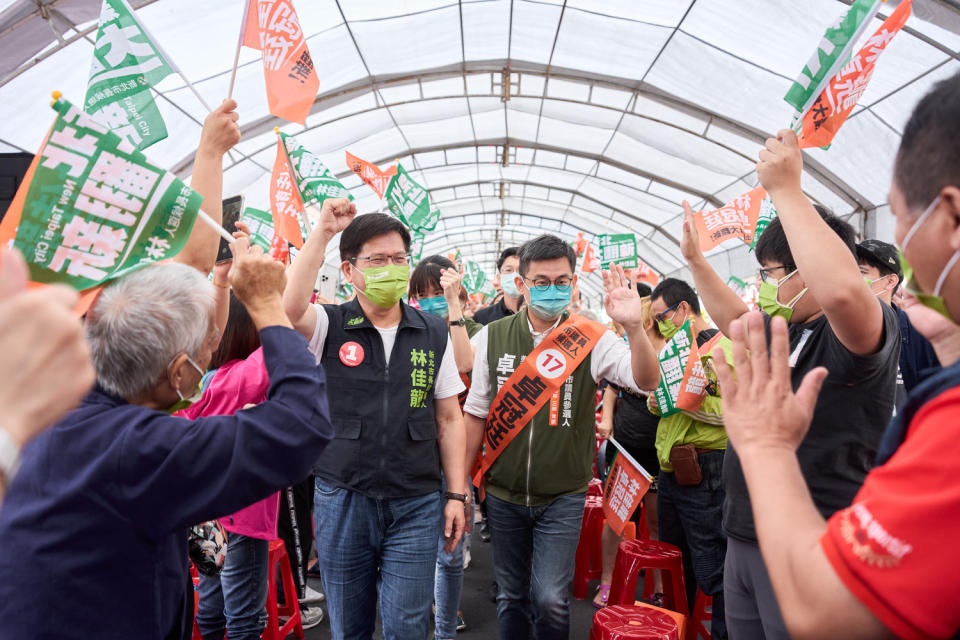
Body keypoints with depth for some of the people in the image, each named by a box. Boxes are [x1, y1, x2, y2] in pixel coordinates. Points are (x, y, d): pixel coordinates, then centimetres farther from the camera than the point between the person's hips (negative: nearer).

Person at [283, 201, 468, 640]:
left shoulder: (434, 333, 2)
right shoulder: (329, 327, -4)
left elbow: (448, 418, 6)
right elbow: (291, 307, -28)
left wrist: (456, 494, 2)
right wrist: (324, 230, -21)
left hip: (416, 505, 1)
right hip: (342, 500, 0)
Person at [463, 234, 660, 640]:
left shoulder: (592, 339, -8)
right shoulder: (493, 337, -3)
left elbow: (646, 381, -21)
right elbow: (476, 413, 3)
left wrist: (634, 327, -38)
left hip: (563, 498, -2)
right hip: (503, 495, 2)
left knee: (549, 598, -1)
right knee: (511, 595, 16)